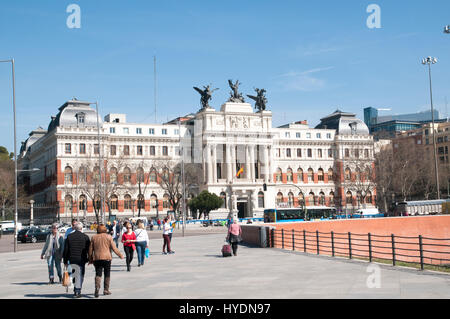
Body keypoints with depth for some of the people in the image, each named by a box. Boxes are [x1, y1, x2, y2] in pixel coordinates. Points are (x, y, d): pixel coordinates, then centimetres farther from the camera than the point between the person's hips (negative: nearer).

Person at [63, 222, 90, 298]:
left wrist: (65, 261, 8)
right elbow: (89, 249, 0)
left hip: (72, 260, 2)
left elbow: (65, 250, 3)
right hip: (81, 260, -2)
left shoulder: (69, 237, 2)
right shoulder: (85, 237, -3)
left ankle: (76, 290, 20)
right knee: (80, 275, 3)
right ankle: (78, 291, -1)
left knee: (75, 275, 17)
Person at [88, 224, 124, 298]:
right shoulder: (108, 237, -1)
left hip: (97, 258, 2)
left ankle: (97, 287, -21)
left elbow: (90, 250, 8)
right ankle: (106, 290, 13)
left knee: (98, 274, 2)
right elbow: (114, 248, -3)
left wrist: (90, 259, 16)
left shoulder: (94, 237, 6)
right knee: (107, 274, 10)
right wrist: (120, 255, 9)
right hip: (107, 258, -2)